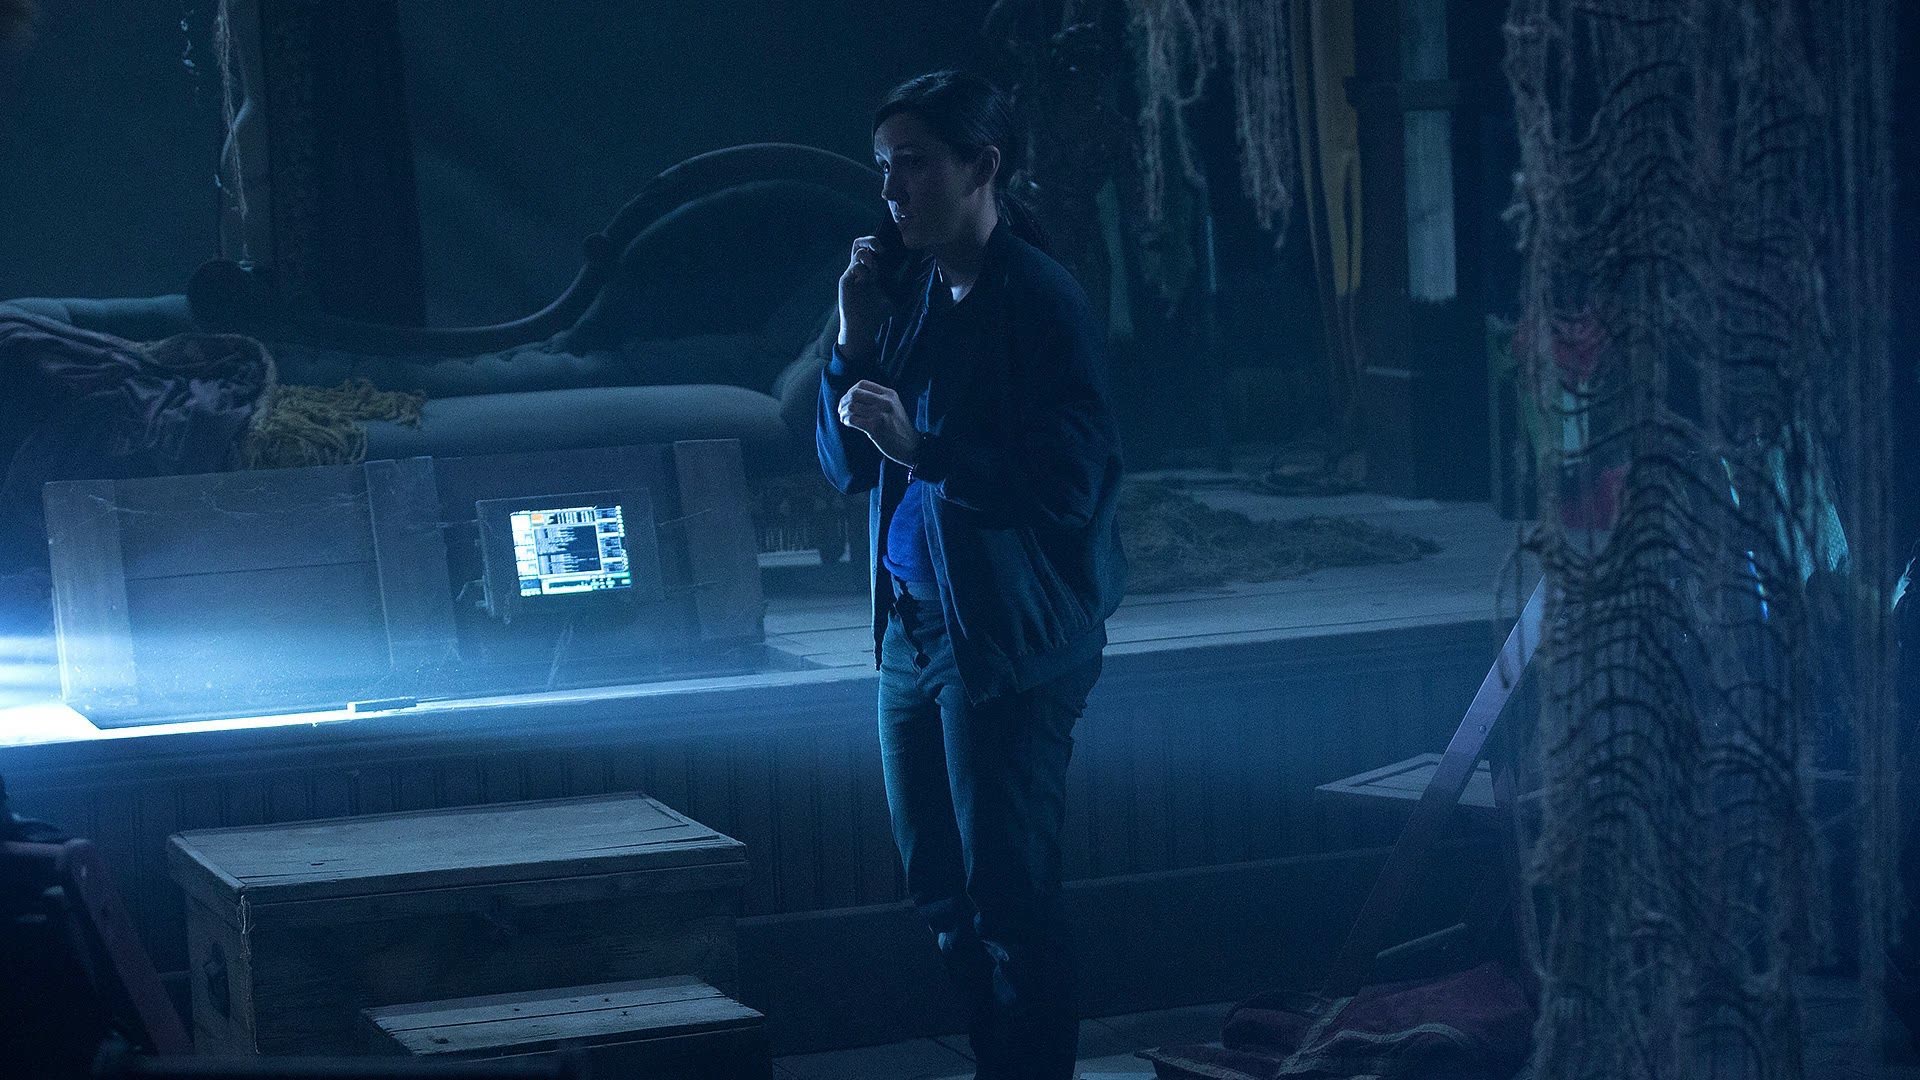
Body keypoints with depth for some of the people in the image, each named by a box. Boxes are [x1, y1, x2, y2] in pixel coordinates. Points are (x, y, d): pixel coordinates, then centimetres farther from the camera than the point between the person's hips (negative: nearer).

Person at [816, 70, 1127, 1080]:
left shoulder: (1041, 301, -12)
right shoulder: (909, 293, 10)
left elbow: (1071, 485, -20)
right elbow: (846, 465, 12)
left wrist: (922, 448, -25)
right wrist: (854, 342, -2)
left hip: (1006, 643, -8)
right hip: (911, 629, 8)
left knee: (1007, 893, -3)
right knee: (939, 887, 15)